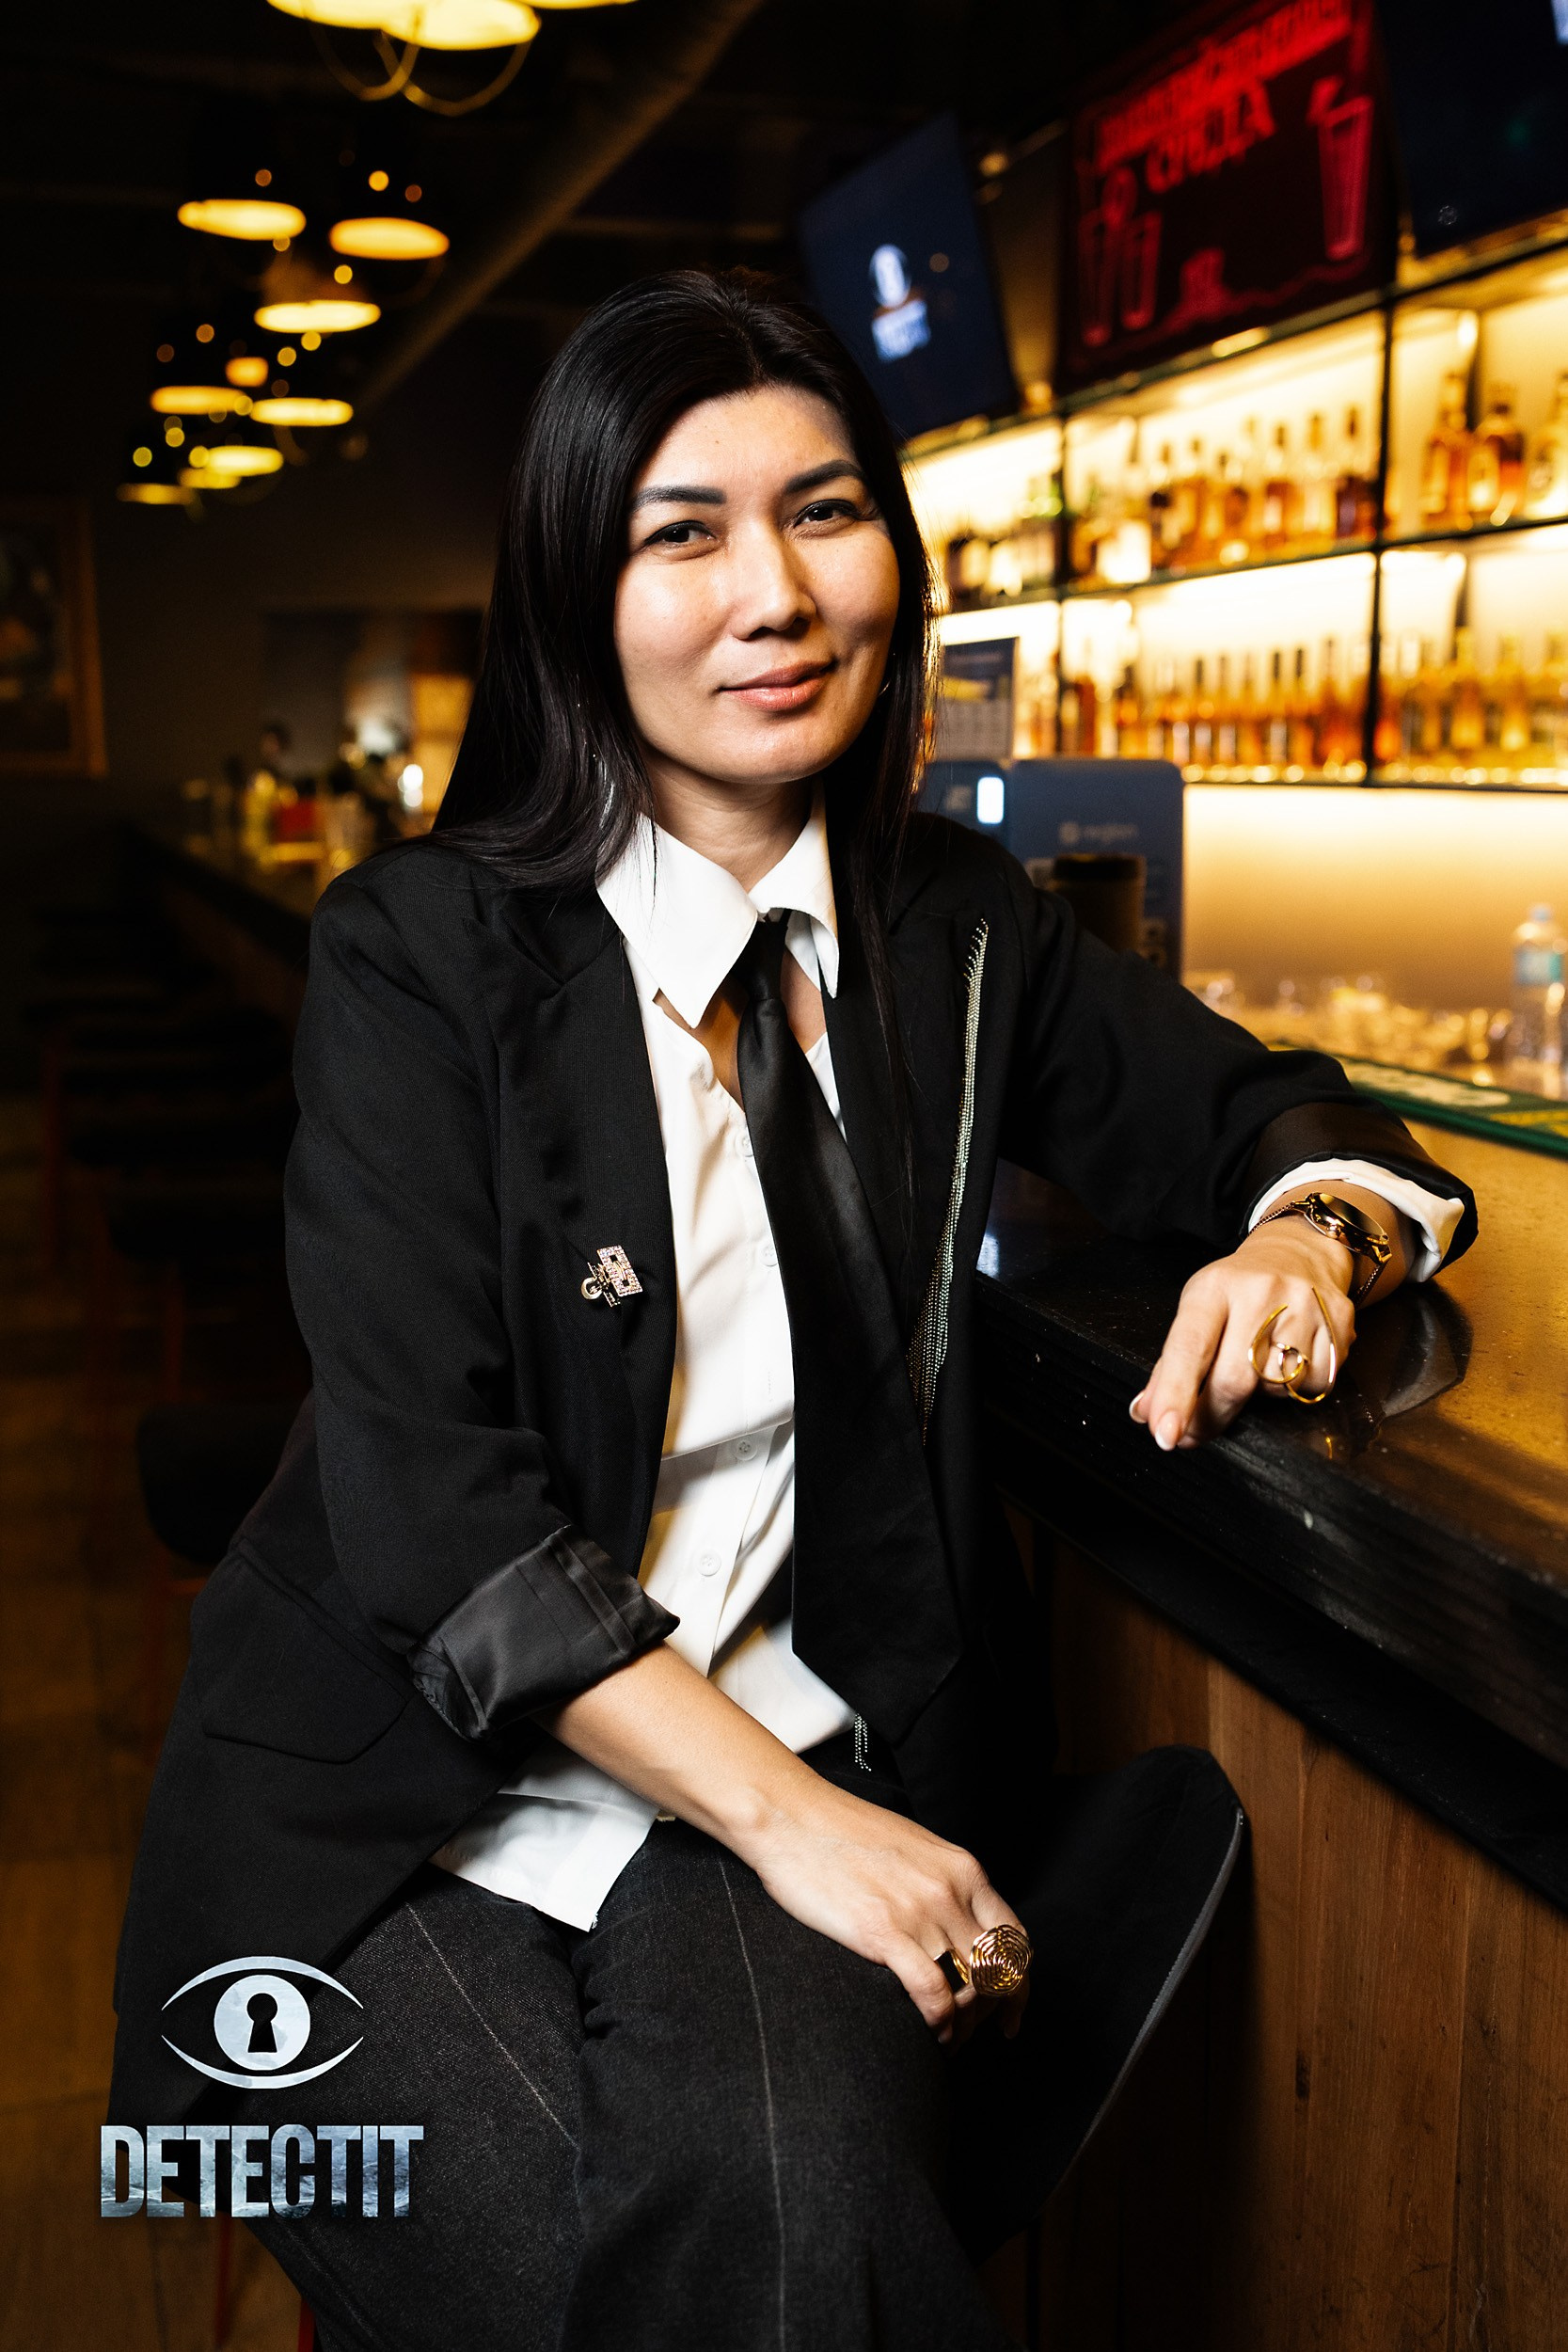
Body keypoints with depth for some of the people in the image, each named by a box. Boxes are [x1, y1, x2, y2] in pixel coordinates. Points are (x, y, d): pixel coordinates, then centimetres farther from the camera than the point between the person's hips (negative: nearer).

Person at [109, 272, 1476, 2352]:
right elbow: (429, 1501, -13)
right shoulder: (419, 955, -6)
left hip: (818, 1758, 2)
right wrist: (781, 1812, -20)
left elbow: (1274, 1113, 16)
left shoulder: (959, 935, 6)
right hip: (414, 1790, -2)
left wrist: (1308, 1234, -9)